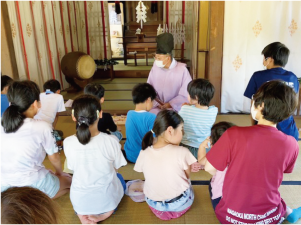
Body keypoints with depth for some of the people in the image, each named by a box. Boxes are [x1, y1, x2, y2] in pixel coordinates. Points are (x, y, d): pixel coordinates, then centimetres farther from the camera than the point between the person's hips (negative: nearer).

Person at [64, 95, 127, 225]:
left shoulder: (68, 143, -18)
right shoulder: (111, 141, -22)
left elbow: (73, 168, -1)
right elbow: (116, 167, -5)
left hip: (80, 202, 1)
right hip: (107, 199, -1)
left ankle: (82, 214, 9)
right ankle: (105, 213, 8)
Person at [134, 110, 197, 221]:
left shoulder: (144, 153, -15)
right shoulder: (182, 152, -24)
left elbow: (151, 177, -1)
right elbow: (187, 176, -6)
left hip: (155, 205, 2)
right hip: (181, 204, -1)